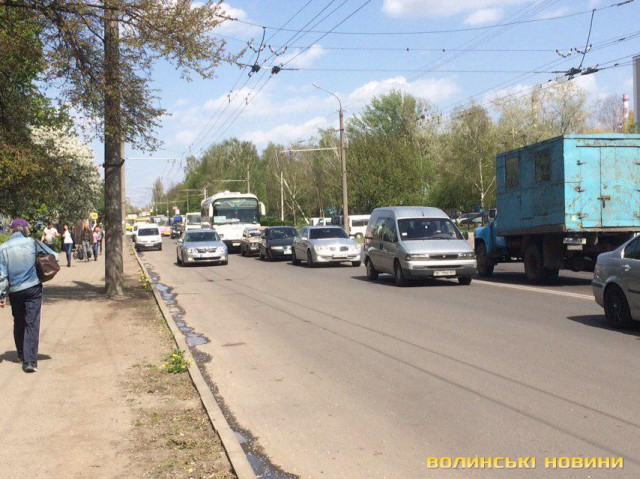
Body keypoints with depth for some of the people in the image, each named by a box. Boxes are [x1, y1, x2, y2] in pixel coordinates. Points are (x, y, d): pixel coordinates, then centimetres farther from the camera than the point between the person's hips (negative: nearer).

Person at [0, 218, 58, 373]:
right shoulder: (32, 243, -4)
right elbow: (54, 255, 2)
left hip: (15, 291, 2)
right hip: (33, 288, -2)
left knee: (18, 323, 20)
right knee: (32, 324, -3)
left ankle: (21, 355, 35)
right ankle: (30, 360, -11)